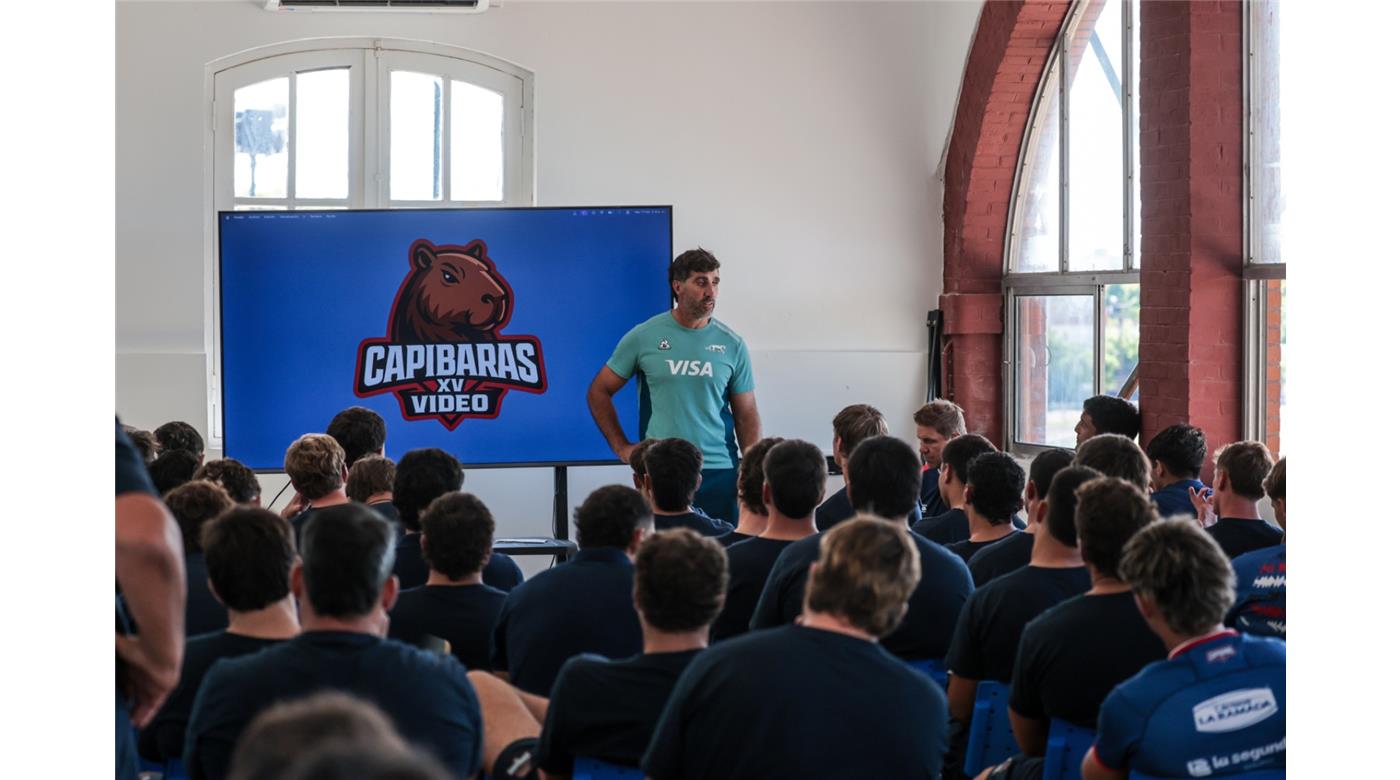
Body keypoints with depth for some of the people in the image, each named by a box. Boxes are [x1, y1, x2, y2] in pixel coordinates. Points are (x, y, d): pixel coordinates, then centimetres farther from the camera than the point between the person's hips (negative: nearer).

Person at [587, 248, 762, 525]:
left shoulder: (732, 345, 5)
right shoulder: (644, 337, 0)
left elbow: (746, 416, 8)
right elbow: (599, 391, 10)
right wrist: (621, 447, 3)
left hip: (720, 471, 1)